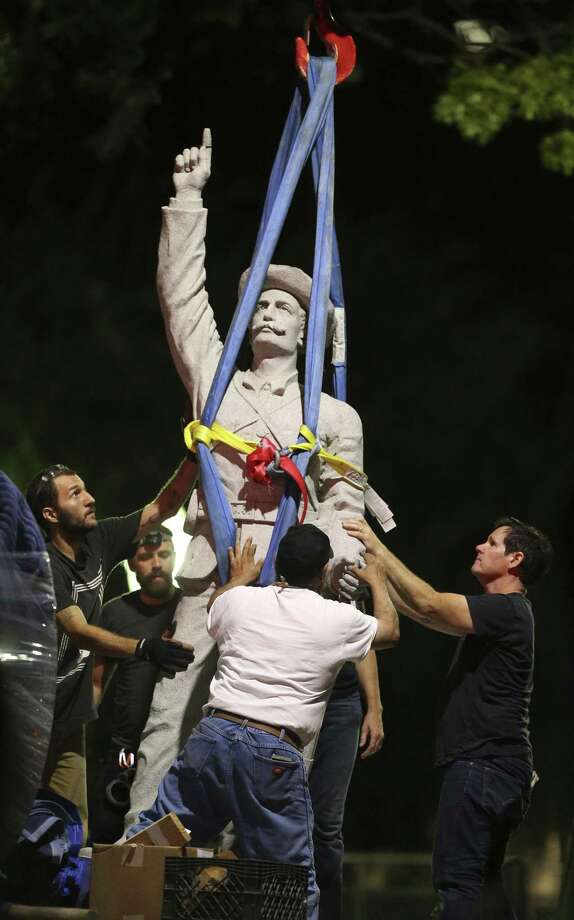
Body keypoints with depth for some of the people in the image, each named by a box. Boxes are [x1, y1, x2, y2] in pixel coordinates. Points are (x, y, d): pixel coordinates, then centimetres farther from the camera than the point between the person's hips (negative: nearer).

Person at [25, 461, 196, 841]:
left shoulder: (98, 542, 5)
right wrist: (145, 649, -42)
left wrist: (194, 459, -3)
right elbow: (79, 632, -28)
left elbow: (163, 507, 11)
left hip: (69, 720, 7)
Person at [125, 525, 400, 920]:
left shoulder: (241, 599, 11)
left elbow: (214, 613, 38)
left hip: (212, 735, 3)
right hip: (274, 754, -3)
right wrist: (377, 580, 47)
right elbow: (390, 630, 28)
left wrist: (239, 578, 57)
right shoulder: (341, 620, 5)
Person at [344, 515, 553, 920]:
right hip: (496, 767, 10)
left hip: (483, 765, -10)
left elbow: (429, 606, -21)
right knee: (483, 882, 14)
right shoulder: (498, 612, 20)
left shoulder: (507, 610, -12)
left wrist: (378, 549, -14)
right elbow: (423, 610, 24)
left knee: (456, 879, -15)